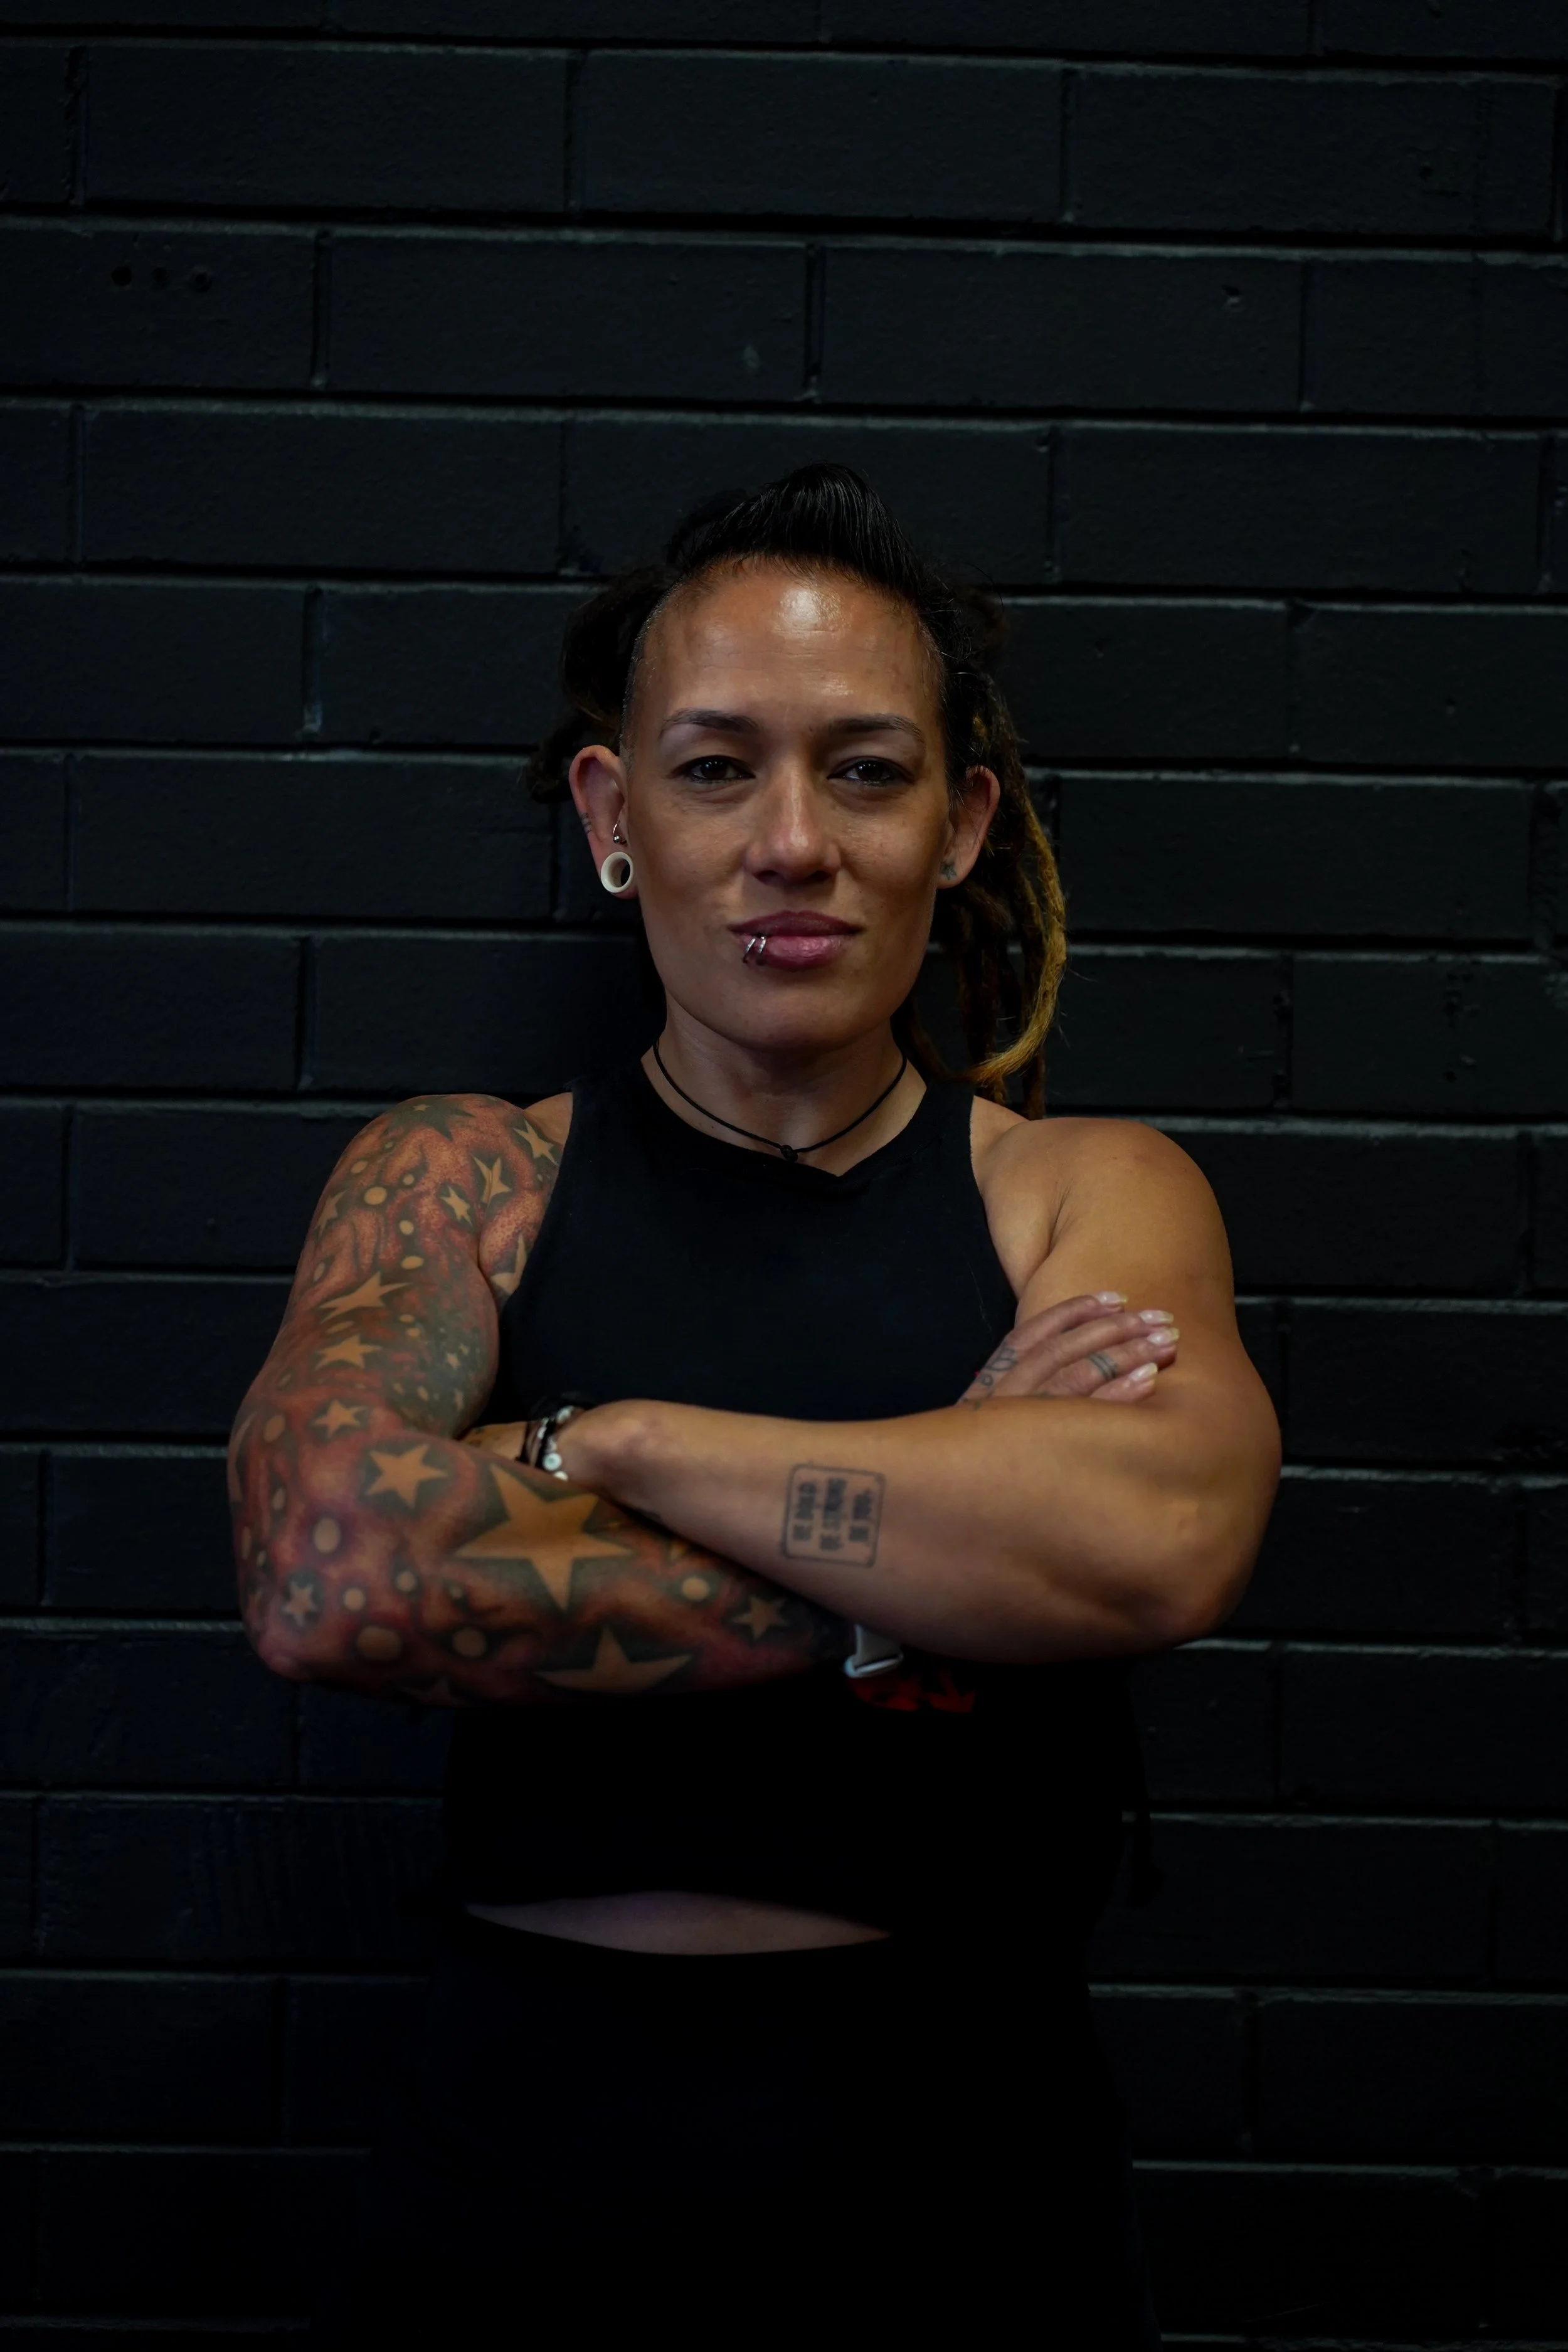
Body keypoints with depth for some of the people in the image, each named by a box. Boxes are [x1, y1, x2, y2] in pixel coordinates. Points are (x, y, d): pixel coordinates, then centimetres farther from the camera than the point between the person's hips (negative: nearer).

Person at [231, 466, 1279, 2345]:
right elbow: (325, 1577, -19)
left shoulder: (1088, 1196, -1)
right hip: (530, 2141, 0)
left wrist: (604, 1438, -16)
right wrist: (918, 1579, -18)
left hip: (962, 2174, 0)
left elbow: (1158, 1542, -23)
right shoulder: (457, 1180, 0)